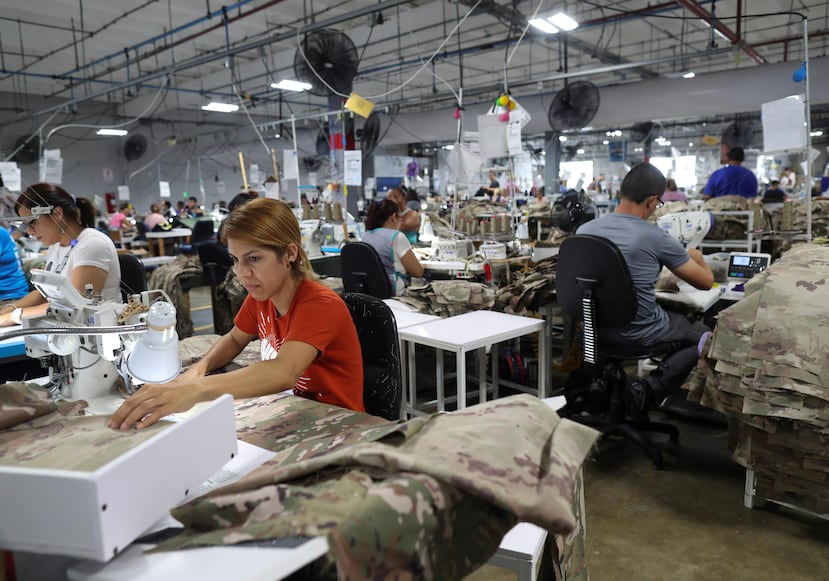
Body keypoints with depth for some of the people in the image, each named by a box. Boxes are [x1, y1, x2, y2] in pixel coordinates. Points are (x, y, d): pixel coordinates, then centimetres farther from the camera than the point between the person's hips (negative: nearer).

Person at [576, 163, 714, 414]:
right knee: (704, 335, 21)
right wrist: (696, 257, 19)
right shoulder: (656, 237, -18)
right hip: (639, 332, -6)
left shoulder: (584, 230, -4)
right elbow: (706, 281, -3)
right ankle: (648, 391, 1)